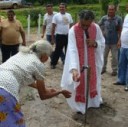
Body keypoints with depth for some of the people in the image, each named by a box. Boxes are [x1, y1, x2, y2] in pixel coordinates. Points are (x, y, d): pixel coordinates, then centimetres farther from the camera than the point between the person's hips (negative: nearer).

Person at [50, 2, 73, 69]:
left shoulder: (69, 15, 8)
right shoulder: (56, 16, -4)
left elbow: (71, 25, 13)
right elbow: (53, 27, -4)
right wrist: (52, 37, -7)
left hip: (68, 35, 4)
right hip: (59, 36, -4)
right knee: (57, 50, -2)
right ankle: (53, 63, 9)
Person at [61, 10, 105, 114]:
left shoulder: (96, 28, -12)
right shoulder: (73, 30, -24)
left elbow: (103, 43, 2)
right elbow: (72, 50, -33)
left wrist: (95, 43, -22)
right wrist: (74, 68, -45)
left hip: (92, 61, 4)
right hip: (79, 62, -4)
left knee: (92, 80, 21)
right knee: (79, 83, 8)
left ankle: (93, 101, 45)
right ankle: (79, 105, 28)